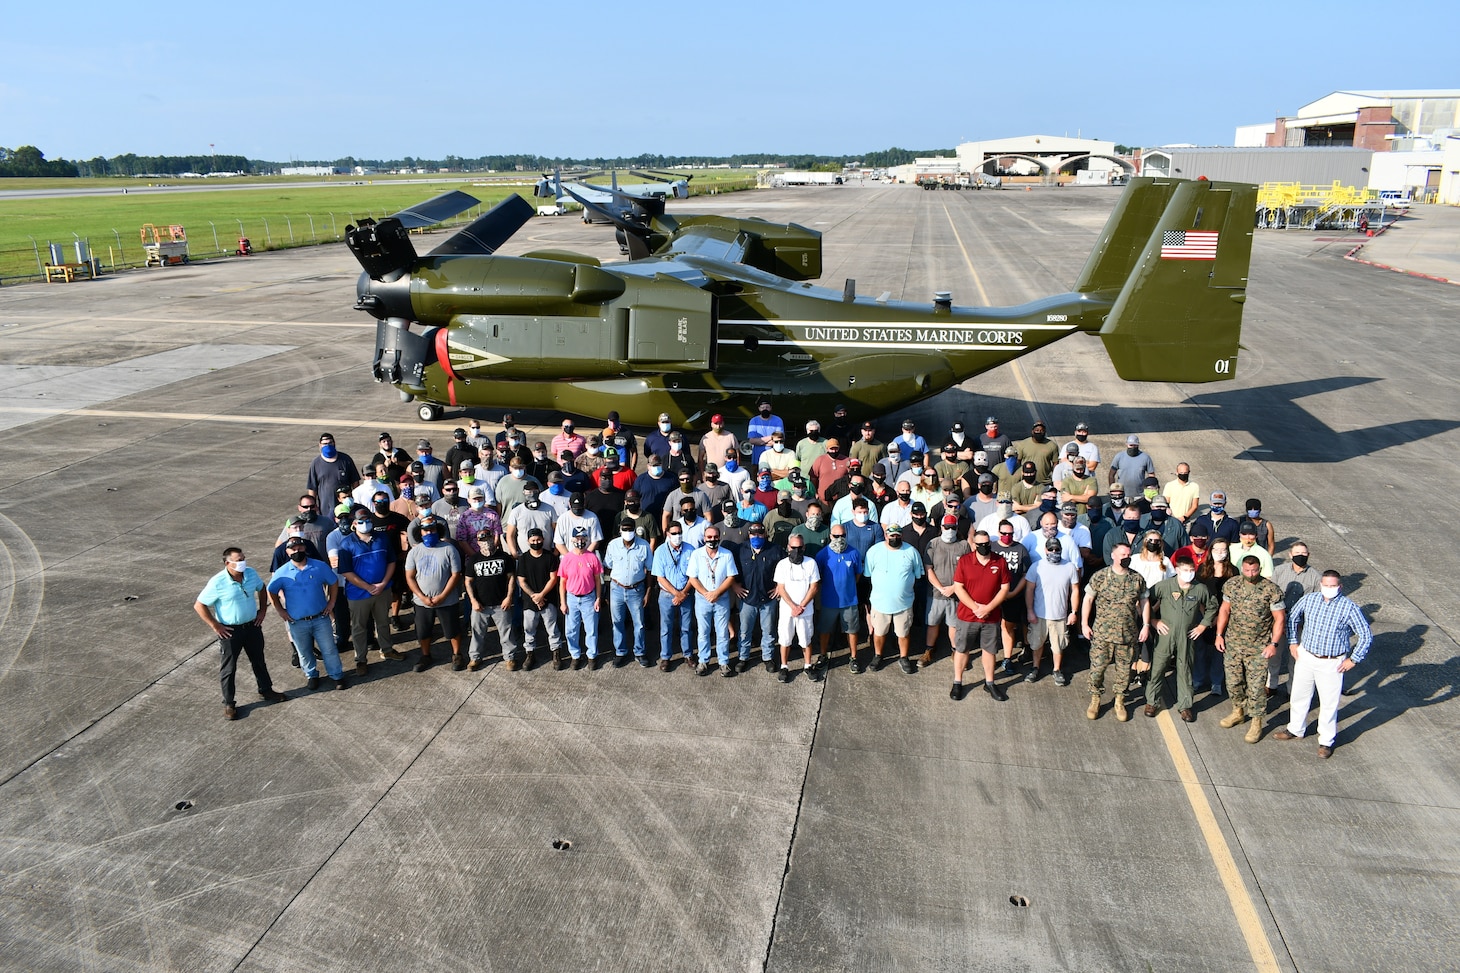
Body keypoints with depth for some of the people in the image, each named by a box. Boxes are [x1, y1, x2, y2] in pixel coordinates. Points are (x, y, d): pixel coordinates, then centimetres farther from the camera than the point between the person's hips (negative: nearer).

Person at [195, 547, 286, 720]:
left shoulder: (251, 573, -8)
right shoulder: (217, 582, -23)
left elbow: (261, 589, 14)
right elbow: (199, 605, -15)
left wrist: (262, 610, 8)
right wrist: (215, 626, -15)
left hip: (252, 626, 5)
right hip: (230, 630, -5)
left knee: (259, 661, 21)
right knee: (228, 668, 8)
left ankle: (266, 690, 40)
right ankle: (229, 704, 23)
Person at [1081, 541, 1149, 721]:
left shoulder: (1137, 579, 0)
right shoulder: (1100, 576, -7)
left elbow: (1144, 602, 9)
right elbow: (1088, 599, -2)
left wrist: (1146, 625, 4)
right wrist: (1084, 624, -4)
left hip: (1128, 634, 2)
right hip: (1102, 633, -2)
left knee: (1124, 669, 11)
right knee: (1097, 667, 3)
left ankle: (1119, 701, 29)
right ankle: (1095, 700, 22)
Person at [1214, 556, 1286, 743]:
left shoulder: (1272, 590, -14)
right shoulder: (1232, 585, -3)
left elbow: (1279, 618, -8)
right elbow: (1225, 610, 7)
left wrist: (1273, 643, -11)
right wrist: (1219, 635, 4)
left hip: (1258, 648, -4)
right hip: (1232, 644, 4)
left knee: (1256, 687, 2)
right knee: (1233, 682, 15)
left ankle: (1256, 723, 18)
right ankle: (1238, 712, 38)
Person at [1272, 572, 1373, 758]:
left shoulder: (1349, 608, -15)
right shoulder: (1309, 599, -6)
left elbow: (1366, 636, -8)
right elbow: (1292, 618, 11)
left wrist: (1353, 660, -8)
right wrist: (1293, 642, 7)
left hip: (1332, 664, -3)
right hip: (1305, 657, 4)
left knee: (1329, 703, 7)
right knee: (1299, 696, 17)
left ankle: (1326, 740, 25)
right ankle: (1295, 729, 38)